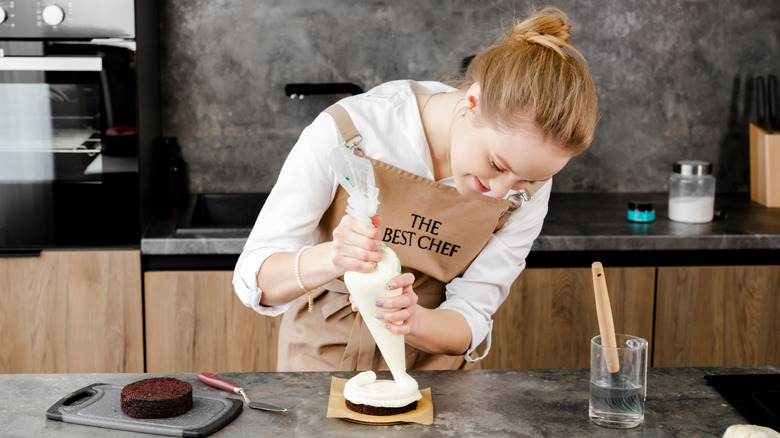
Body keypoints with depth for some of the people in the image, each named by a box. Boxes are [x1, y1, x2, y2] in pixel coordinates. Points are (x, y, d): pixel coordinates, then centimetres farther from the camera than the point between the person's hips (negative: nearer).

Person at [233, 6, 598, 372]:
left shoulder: (525, 189, -13)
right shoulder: (345, 130, -20)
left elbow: (468, 325, -9)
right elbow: (255, 280, -18)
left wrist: (412, 320, -31)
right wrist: (330, 259, -38)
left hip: (433, 362, 1)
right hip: (326, 354, -1)